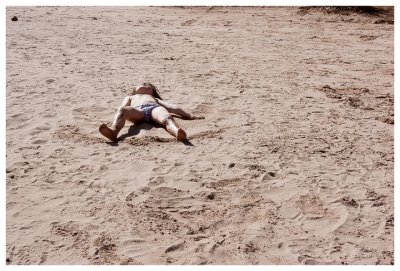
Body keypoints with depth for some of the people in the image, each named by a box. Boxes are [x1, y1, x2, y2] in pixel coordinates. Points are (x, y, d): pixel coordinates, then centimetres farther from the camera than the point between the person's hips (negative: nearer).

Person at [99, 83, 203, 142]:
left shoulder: (155, 99, 46)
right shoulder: (130, 97, 47)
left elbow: (172, 107, 31)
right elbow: (122, 108, 25)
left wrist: (190, 116, 16)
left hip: (155, 107, 0)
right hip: (137, 110, 0)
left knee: (167, 118, -37)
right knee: (122, 110, -35)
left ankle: (178, 132, -68)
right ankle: (113, 131, -62)